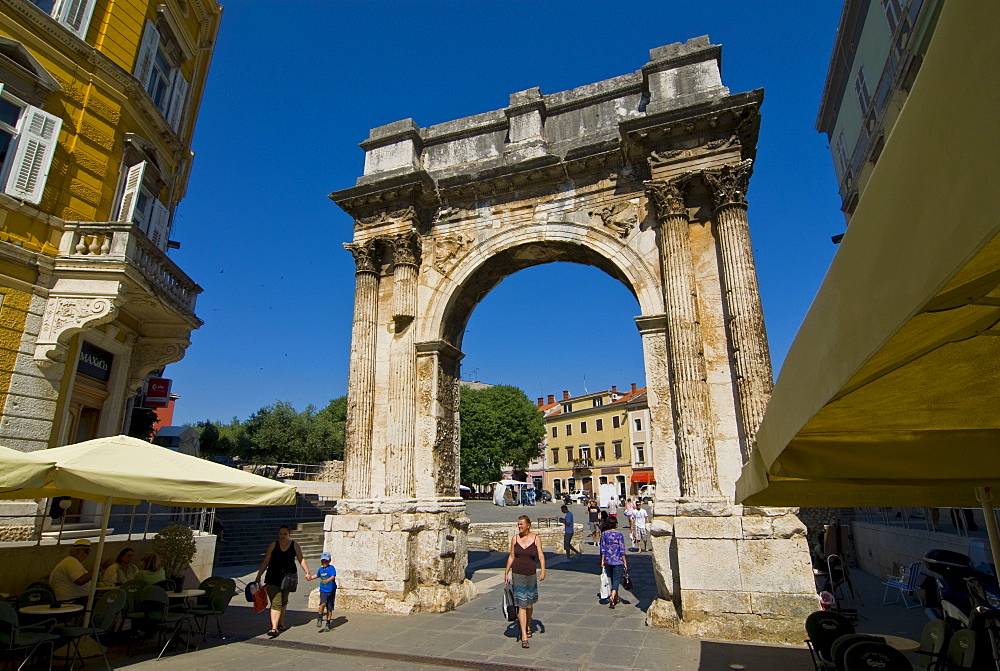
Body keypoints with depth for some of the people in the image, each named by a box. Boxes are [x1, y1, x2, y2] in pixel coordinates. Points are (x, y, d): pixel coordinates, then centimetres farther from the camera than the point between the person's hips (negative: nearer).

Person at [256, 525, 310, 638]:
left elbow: (301, 559, 3)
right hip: (273, 578, -2)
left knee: (284, 601, 16)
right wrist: (258, 575, 2)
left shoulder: (294, 545, 0)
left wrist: (307, 572, -4)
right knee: (276, 602, -11)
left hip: (288, 576, 2)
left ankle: (280, 623, 33)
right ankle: (274, 628, -13)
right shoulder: (273, 545, -2)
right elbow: (265, 561, 3)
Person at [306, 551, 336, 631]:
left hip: (331, 590, -3)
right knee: (323, 603, -23)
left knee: (329, 608, 4)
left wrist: (328, 580, -40)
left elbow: (333, 576, -23)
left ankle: (328, 623, 21)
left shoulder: (331, 568, -8)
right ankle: (319, 619, -2)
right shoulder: (320, 569, 9)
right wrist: (310, 577, 38)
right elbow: (317, 575, 31)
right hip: (323, 590, 3)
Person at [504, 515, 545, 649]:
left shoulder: (536, 538, -3)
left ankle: (528, 627, 40)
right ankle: (524, 636, -1)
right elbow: (511, 556, 8)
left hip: (531, 574, 0)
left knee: (529, 604, 13)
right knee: (521, 605, -5)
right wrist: (506, 572, 9)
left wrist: (543, 570, -19)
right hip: (517, 574, 0)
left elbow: (540, 555, -7)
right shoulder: (514, 538, 1)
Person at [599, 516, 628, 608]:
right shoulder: (619, 534, -11)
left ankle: (616, 598, 30)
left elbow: (603, 548, 2)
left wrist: (602, 561, 7)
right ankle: (612, 597, -19)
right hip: (618, 560, -4)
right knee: (617, 580, 0)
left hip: (608, 560, 4)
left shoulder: (604, 534, 0)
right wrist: (625, 562, -1)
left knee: (612, 579, 18)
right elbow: (622, 549, -9)